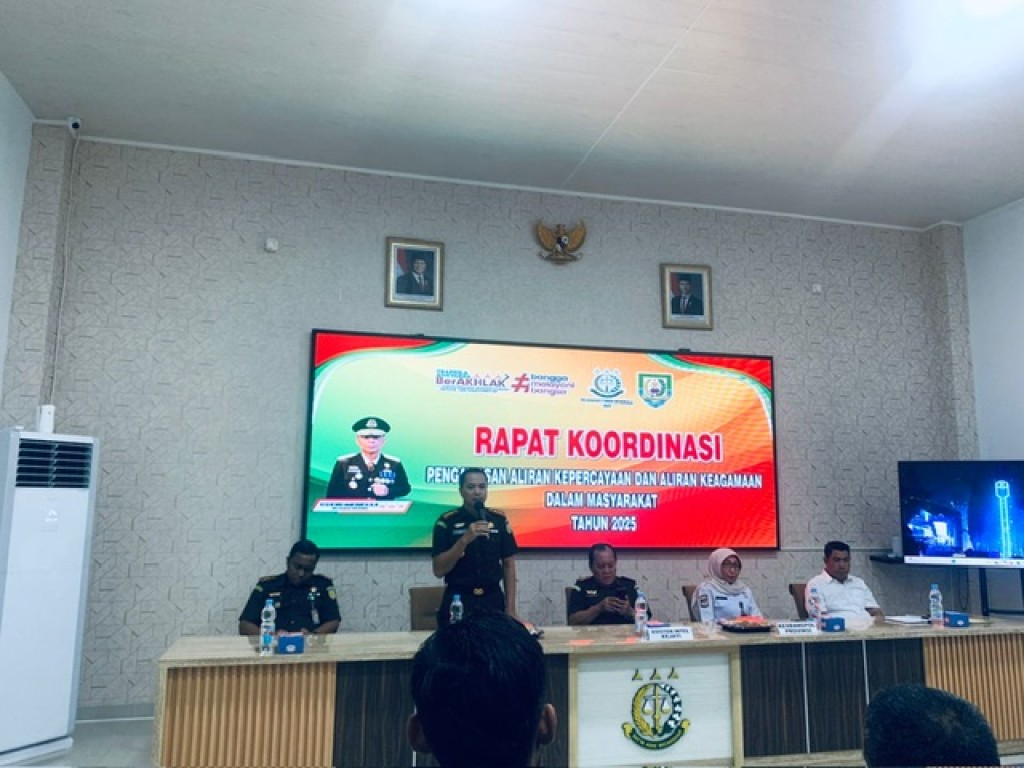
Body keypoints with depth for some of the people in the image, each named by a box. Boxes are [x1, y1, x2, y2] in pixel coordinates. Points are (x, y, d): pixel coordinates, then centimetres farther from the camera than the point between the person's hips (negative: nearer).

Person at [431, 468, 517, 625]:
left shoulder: (499, 520, 1)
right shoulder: (446, 522, -7)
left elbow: (508, 565, 6)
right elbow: (439, 570, -12)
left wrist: (510, 608, -2)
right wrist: (465, 540, -24)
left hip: (493, 600, 3)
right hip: (458, 600, -2)